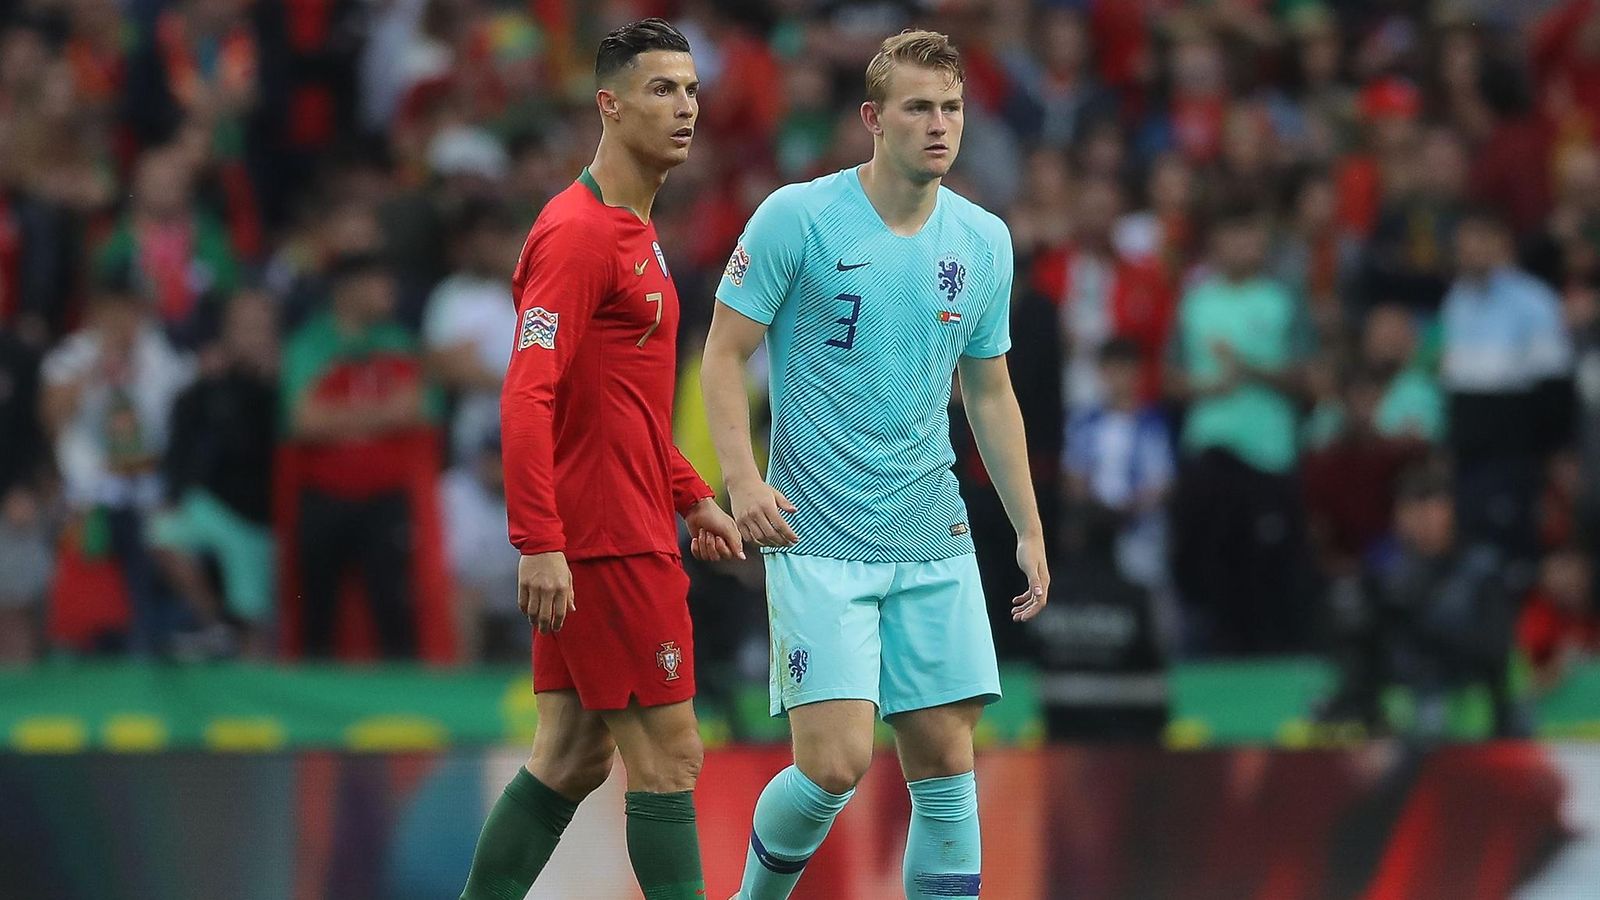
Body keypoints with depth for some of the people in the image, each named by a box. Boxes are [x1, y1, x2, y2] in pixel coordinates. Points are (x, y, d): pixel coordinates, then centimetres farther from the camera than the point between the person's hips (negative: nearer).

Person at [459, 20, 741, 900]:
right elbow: (527, 397, -21)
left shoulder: (635, 234, 17)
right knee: (667, 756, -7)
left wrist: (692, 497, 24)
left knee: (571, 758, 10)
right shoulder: (578, 233, -15)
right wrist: (539, 543, -27)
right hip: (608, 542, -10)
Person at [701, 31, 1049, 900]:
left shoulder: (984, 240, 7)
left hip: (933, 536, 5)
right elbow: (724, 351, -3)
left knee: (945, 764, 1)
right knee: (835, 764, -12)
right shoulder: (797, 217, -7)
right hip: (817, 539, -5)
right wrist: (743, 480, -17)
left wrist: (1029, 529, 16)